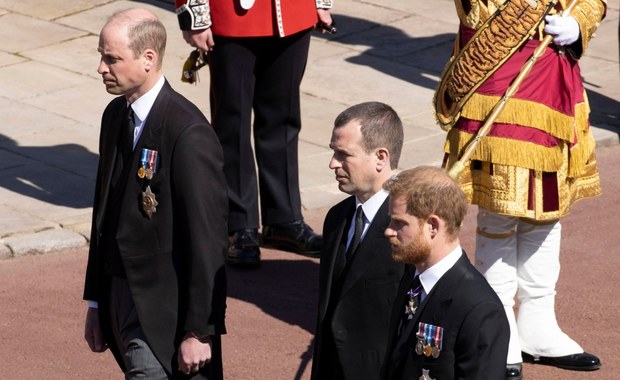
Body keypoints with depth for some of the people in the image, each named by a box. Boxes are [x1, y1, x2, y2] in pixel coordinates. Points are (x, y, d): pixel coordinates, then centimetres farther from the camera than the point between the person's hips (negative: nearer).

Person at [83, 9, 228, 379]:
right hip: (121, 302, 8)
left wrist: (199, 331, -17)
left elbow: (207, 239, -18)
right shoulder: (116, 115, 8)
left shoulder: (188, 133, -19)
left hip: (164, 314, -8)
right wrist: (96, 301, 18)